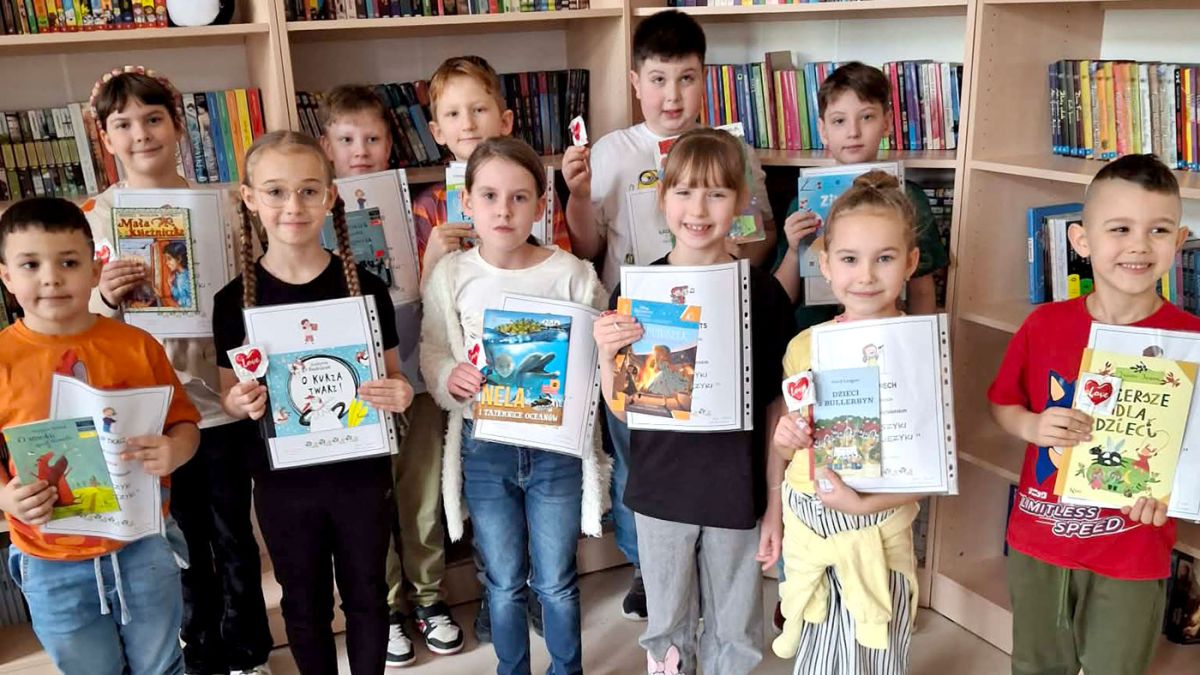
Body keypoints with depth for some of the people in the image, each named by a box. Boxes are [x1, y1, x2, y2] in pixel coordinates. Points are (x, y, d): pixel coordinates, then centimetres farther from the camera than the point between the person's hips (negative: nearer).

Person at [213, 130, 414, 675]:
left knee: (365, 596, 16)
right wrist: (240, 403, -19)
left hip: (361, 473, 0)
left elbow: (392, 374, 2)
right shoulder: (234, 299, -6)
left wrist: (398, 394, -19)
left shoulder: (364, 285, -7)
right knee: (305, 604, 18)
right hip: (283, 480, 1)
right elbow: (229, 395, 3)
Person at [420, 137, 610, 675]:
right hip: (484, 447, 1)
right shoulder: (451, 276, -4)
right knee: (503, 581, 18)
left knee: (556, 581, 15)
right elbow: (432, 353, 2)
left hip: (557, 445, -1)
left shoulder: (570, 274, -8)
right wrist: (451, 379, -18)